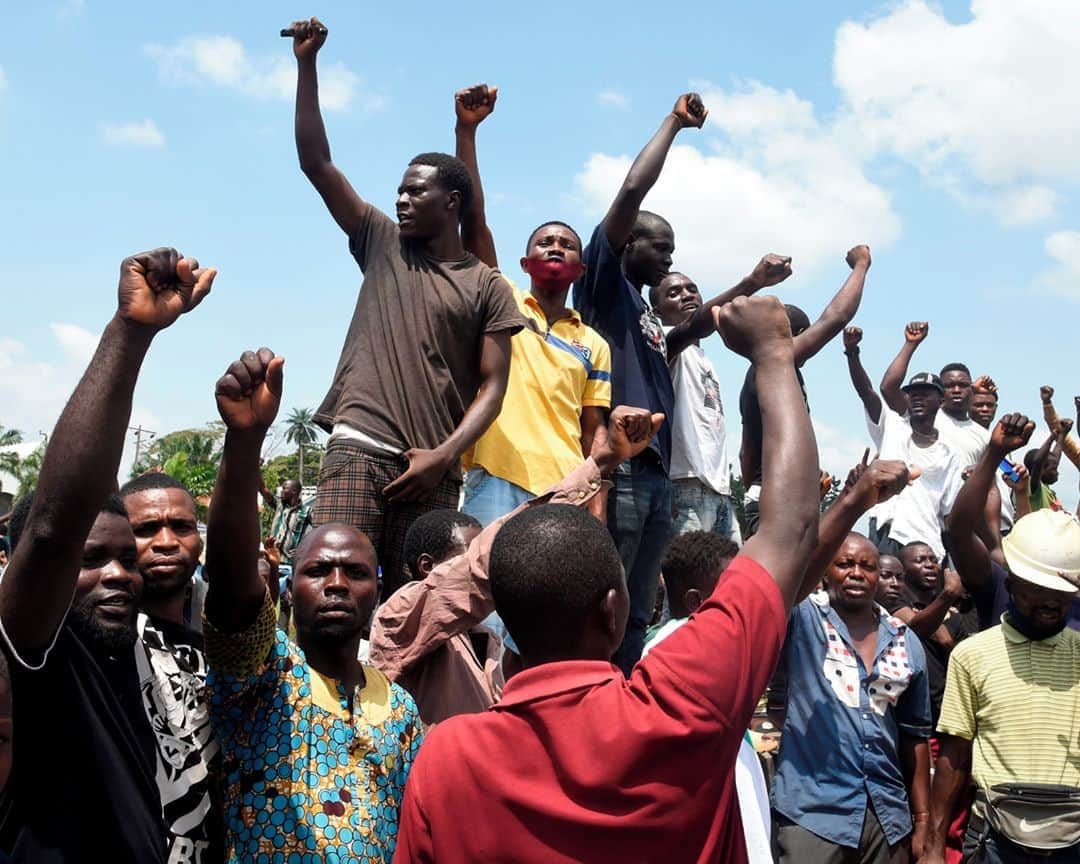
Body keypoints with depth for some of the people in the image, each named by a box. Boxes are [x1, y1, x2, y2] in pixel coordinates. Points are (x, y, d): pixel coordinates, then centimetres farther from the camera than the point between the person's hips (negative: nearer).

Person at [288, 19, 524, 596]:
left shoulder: (488, 287, 10)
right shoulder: (382, 244, 17)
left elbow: (492, 387, 3)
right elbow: (316, 162, 12)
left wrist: (442, 456, -11)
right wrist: (307, 63, 7)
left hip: (434, 469, 0)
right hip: (359, 447, 0)